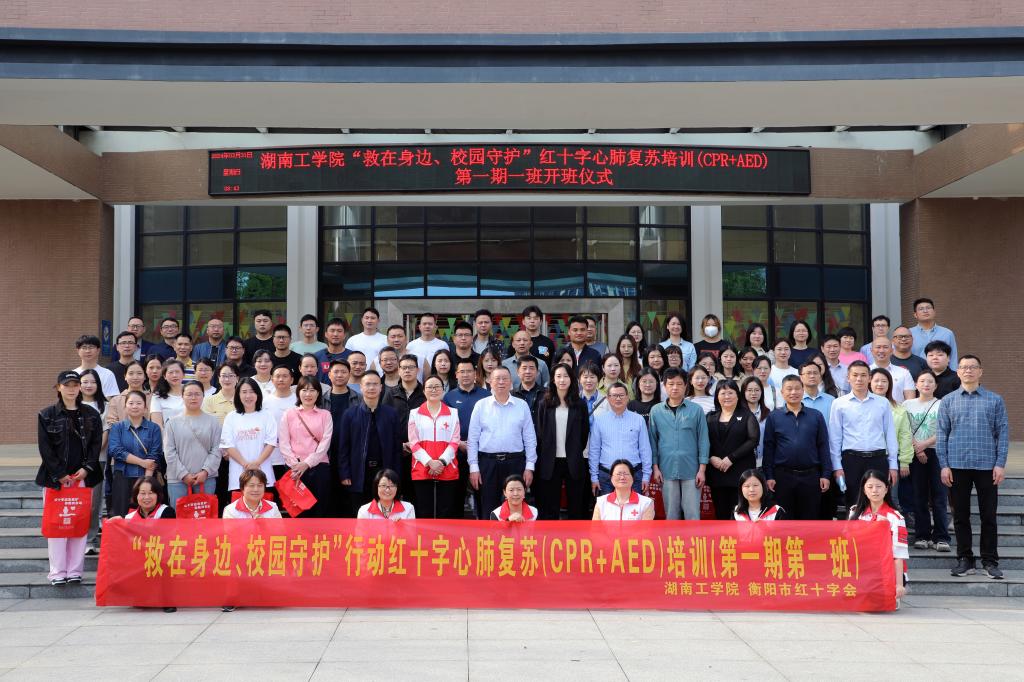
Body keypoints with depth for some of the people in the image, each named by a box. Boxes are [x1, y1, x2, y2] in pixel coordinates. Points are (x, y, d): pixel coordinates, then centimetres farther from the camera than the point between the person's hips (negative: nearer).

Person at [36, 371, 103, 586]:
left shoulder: (91, 415, 9)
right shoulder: (47, 415, 1)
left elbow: (96, 444, 5)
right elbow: (45, 448, -3)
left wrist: (86, 469, -8)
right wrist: (60, 475, -9)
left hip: (83, 477, 2)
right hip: (56, 477, -2)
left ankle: (75, 570, 9)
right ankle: (57, 572, 5)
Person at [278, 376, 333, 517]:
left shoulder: (325, 415, 8)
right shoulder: (289, 414, 9)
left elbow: (325, 443, -1)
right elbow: (283, 443, 2)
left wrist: (307, 463, -11)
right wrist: (295, 464, -10)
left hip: (319, 466, 0)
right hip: (294, 468, 0)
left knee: (320, 510, -2)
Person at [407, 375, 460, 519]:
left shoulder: (452, 414, 10)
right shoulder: (415, 414, 9)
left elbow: (454, 442, 3)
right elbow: (413, 443, 1)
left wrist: (442, 461, -12)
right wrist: (430, 462, -12)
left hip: (447, 471, 0)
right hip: (422, 470, 0)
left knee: (445, 513, 0)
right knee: (424, 514, 0)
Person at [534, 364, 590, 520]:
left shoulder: (579, 405, 5)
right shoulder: (544, 404, 4)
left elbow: (585, 433, 9)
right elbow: (539, 433, 5)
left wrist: (577, 452, 5)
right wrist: (541, 458, 1)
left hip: (574, 462, 0)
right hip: (550, 462, 0)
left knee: (576, 507, 4)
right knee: (550, 507, 4)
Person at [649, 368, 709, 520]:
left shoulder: (696, 410, 1)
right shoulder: (656, 411, 4)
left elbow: (703, 440, 1)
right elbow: (653, 441, 7)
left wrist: (702, 469, -3)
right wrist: (655, 467, 1)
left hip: (691, 471, -1)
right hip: (667, 470, 1)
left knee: (692, 514, 1)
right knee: (671, 514, 8)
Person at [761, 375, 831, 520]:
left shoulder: (816, 416, 6)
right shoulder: (773, 417, 4)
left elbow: (823, 446, 5)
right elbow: (768, 448, 2)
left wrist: (826, 475, 0)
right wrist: (769, 476, -3)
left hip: (810, 476, 1)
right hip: (783, 476, -1)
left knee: (810, 518, 6)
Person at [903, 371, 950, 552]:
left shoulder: (941, 405, 3)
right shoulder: (908, 404, 9)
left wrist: (924, 444, -12)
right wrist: (917, 449, -7)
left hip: (936, 452, -2)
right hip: (915, 454, 2)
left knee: (938, 496, -5)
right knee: (919, 496, 3)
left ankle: (941, 537, -4)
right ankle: (922, 536, 8)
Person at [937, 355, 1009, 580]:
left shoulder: (995, 400, 4)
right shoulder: (948, 401, 6)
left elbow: (1003, 433, 2)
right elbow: (941, 434, 5)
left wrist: (1000, 464, -5)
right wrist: (944, 465, -2)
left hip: (987, 466, -1)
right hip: (957, 466, 1)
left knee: (988, 516, 3)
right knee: (961, 515, 7)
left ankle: (990, 561, 12)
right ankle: (964, 559, 16)